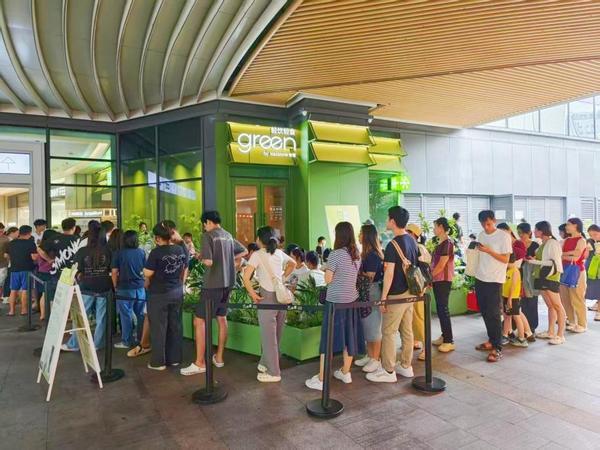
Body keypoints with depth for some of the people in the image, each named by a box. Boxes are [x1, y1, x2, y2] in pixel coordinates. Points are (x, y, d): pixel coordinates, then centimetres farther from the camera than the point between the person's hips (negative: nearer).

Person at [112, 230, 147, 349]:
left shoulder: (118, 253, -8)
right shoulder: (141, 252, 0)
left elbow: (114, 272, -7)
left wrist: (115, 287, 6)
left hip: (125, 288, -3)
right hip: (140, 287, 3)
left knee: (126, 315, 5)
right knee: (140, 314, 13)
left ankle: (127, 341, 14)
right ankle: (141, 339, 23)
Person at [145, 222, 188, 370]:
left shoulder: (156, 252, -17)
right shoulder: (181, 250, 2)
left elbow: (148, 274, -15)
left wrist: (147, 284, 5)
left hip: (159, 294, -6)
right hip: (177, 292, 6)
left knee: (158, 328, 5)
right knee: (175, 325, 13)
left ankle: (158, 362, 14)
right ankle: (174, 358, 23)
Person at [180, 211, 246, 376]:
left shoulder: (208, 235, -11)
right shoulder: (228, 235, 10)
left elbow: (208, 262, -22)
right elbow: (244, 251, 22)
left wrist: (201, 257, -1)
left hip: (213, 284, -7)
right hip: (227, 282, 8)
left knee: (199, 321, 0)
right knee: (222, 318, 17)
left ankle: (200, 363, 3)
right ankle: (219, 357, 27)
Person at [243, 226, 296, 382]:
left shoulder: (257, 254, -8)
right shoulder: (279, 253, 9)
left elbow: (246, 276, -19)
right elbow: (293, 264, 27)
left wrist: (252, 294, -8)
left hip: (267, 297, -6)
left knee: (269, 336, 5)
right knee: (275, 335, 17)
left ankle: (274, 373, 14)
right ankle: (266, 364, 33)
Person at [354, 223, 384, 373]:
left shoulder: (373, 254, -16)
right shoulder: (366, 253, 11)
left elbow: (369, 277, -17)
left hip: (372, 292, -9)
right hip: (365, 293, 9)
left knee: (373, 327, 0)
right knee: (367, 326, 16)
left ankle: (376, 359, 11)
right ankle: (369, 356, 27)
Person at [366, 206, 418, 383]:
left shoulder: (393, 245, -19)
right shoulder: (412, 241, 7)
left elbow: (389, 274, -21)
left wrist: (383, 297, -15)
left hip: (396, 295, -8)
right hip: (410, 292, 8)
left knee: (388, 332, 1)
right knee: (407, 330, 15)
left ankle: (388, 371, 9)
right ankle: (406, 366, 26)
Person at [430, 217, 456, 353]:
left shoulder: (447, 243, -14)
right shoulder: (440, 243, 14)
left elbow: (441, 265, -18)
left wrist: (429, 277, -10)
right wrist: (430, 277, 10)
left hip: (443, 280, -9)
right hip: (437, 280, 9)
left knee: (443, 309, -6)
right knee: (440, 309, 14)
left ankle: (449, 341, -1)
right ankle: (444, 336, 24)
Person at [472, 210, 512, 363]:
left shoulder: (503, 236, -8)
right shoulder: (481, 235, 11)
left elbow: (506, 259, -12)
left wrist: (489, 250, -20)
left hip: (494, 280, -6)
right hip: (480, 278, 6)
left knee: (493, 314, -6)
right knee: (484, 312, 12)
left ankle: (497, 348, 0)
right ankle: (491, 340, 26)